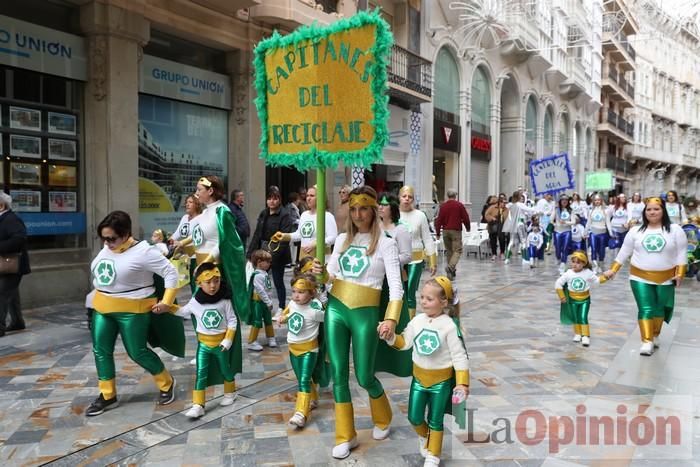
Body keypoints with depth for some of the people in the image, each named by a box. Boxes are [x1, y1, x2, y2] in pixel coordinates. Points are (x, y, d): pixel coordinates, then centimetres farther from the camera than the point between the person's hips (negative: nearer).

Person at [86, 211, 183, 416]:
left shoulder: (143, 251, -19)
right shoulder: (106, 249, 3)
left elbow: (171, 272, -17)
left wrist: (166, 301, -18)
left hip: (132, 311, -8)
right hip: (103, 308, 8)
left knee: (137, 352, -1)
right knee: (101, 350, 8)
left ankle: (166, 383, 22)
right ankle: (108, 396, 23)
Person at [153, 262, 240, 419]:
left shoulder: (225, 301, -14)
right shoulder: (195, 301, -8)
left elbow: (232, 321, -8)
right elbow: (183, 312, 12)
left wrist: (228, 340, -12)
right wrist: (166, 308, 4)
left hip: (221, 342, -1)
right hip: (203, 343, 1)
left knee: (225, 369, 16)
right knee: (201, 374, -1)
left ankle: (230, 393, 40)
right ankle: (198, 406, 3)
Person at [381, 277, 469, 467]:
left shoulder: (449, 326, -19)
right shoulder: (417, 320, -7)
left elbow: (460, 356, -16)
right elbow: (404, 343, 3)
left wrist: (462, 383, -20)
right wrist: (391, 337, -16)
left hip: (441, 380, -4)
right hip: (419, 378, 4)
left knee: (435, 420, 11)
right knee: (414, 417, 10)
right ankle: (424, 436, 43)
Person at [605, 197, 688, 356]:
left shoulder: (675, 230, -3)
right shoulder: (636, 231, 1)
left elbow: (681, 254, -2)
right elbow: (624, 252, 6)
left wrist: (680, 274, -9)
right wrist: (613, 270, 5)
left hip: (665, 278, 0)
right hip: (640, 277, 0)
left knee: (660, 308, 13)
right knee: (645, 309, -6)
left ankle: (655, 335, 33)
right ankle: (647, 341, -4)